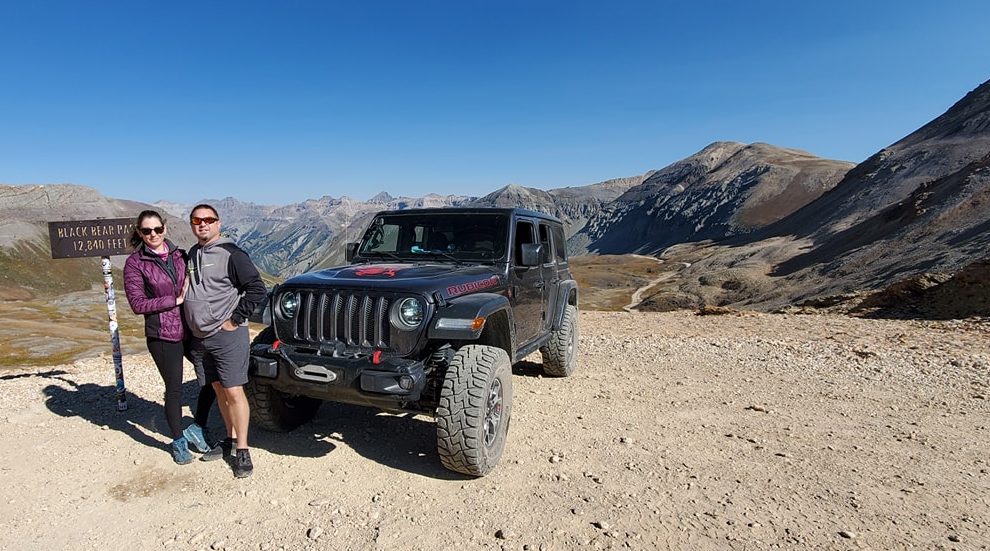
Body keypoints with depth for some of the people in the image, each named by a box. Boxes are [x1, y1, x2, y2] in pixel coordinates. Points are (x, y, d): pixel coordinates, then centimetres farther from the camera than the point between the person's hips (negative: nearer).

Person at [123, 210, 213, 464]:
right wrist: (174, 300, -14)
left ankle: (196, 428, 24)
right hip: (162, 334, -4)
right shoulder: (135, 263, -4)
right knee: (174, 389, 7)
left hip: (191, 329, 4)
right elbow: (137, 304, -9)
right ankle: (178, 441, 26)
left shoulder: (179, 255, 7)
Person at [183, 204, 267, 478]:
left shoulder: (230, 253, -10)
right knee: (219, 390, 15)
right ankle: (231, 439, 28)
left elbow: (257, 289, -14)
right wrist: (192, 326, 14)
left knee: (234, 391, -6)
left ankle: (242, 450, 3)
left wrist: (235, 320, -14)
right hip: (200, 337, 7)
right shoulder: (191, 255, 13)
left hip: (227, 335, -7)